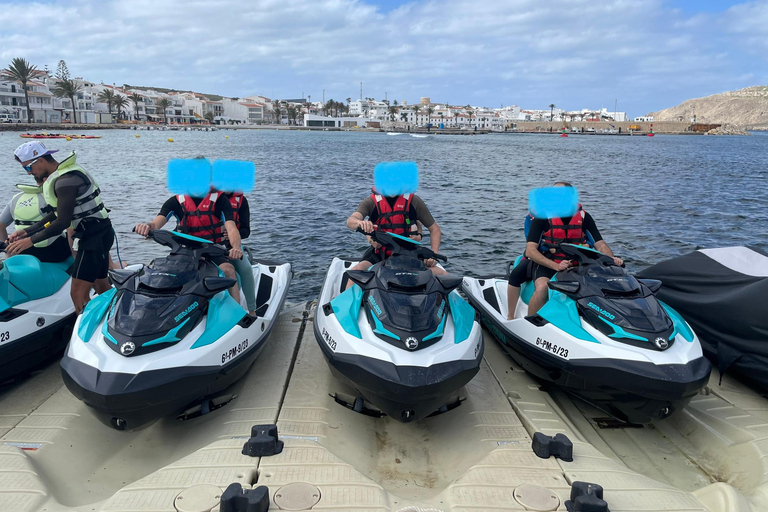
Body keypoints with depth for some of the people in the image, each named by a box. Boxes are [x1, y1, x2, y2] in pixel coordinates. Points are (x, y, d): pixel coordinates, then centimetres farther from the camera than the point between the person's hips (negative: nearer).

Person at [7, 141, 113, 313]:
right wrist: (27, 231, 16)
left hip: (94, 237, -11)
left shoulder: (65, 180, -19)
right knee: (101, 286, 17)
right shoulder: (63, 173, 13)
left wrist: (31, 240, -13)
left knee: (78, 294, -10)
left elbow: (63, 222, -21)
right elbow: (57, 213, 19)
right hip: (99, 234, 11)